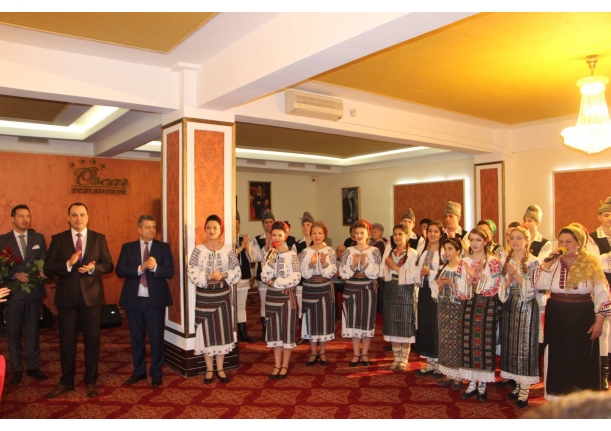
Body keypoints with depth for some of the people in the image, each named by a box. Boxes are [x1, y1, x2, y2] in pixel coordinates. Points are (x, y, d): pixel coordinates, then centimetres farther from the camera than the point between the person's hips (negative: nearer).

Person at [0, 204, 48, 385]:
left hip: (34, 291, 2)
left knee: (32, 331, 10)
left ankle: (33, 367, 20)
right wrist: (16, 274, -19)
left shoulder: (38, 238, 6)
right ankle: (16, 370, 17)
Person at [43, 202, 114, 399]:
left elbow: (109, 265, 1)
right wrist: (68, 264, -22)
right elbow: (48, 269, -5)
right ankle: (66, 382, 25)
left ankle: (91, 381, 22)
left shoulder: (99, 238, 3)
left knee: (92, 340, 8)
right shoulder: (58, 239, 1)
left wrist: (93, 268, -19)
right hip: (67, 297, 0)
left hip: (91, 296, 0)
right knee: (67, 341, 9)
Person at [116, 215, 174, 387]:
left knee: (156, 338, 5)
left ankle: (156, 373, 19)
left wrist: (155, 267, -25)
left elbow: (170, 272, -7)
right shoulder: (128, 247, 5)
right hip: (133, 299, 2)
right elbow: (119, 270, -6)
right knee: (136, 337, 12)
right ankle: (139, 371, 27)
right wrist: (140, 268, -21)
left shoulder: (163, 247, 2)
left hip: (155, 300, -1)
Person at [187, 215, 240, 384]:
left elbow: (237, 272, 0)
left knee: (222, 330, 7)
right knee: (206, 330, 5)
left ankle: (220, 368, 22)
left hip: (222, 294, 1)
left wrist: (224, 275, -17)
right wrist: (208, 277, -21)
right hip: (204, 295, -1)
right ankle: (209, 369, 20)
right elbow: (192, 273, -9)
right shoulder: (198, 250, -4)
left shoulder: (228, 250, -1)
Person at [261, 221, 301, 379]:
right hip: (272, 296, 4)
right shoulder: (269, 255, 5)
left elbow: (296, 278, -15)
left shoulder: (292, 255, -6)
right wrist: (270, 261, -16)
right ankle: (277, 365, 20)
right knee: (275, 330, 10)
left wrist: (274, 282, -13)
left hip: (287, 296, -4)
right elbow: (265, 278, -5)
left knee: (287, 329, 4)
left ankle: (284, 365, 16)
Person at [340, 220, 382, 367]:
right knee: (353, 319, 5)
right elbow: (342, 272, -2)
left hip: (368, 290, -1)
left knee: (367, 319, 6)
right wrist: (352, 266, -17)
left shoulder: (374, 251, 0)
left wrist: (365, 264, -20)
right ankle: (356, 353, 19)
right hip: (352, 289, 1)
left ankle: (365, 353, 22)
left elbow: (377, 272, -8)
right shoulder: (349, 251, 3)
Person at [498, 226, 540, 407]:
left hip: (526, 307, -5)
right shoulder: (506, 261, 8)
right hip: (509, 306, 5)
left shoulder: (533, 262, -6)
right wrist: (509, 278, -12)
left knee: (525, 345, -1)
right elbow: (502, 288, 7)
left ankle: (524, 390, 8)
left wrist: (516, 274, -20)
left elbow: (532, 290, -11)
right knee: (511, 344, 9)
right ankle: (518, 385, 22)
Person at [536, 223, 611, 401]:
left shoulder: (591, 264, -4)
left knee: (582, 360, 6)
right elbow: (541, 285, -10)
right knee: (557, 359, 10)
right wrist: (549, 264, -16)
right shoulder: (554, 263, 2)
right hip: (556, 319, 2)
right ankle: (557, 395, 24)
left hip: (583, 319, -2)